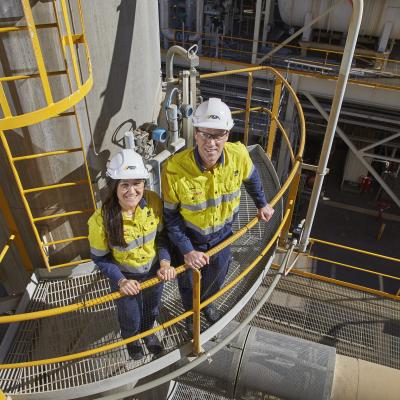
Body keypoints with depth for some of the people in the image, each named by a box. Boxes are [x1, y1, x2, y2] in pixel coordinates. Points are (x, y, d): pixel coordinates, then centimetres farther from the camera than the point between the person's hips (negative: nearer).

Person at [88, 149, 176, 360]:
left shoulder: (153, 202, -23)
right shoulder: (102, 219, -30)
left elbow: (162, 236, -8)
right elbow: (100, 258, -15)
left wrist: (165, 263, -19)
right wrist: (121, 281, -24)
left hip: (154, 270, 3)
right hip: (125, 278, -2)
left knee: (151, 310, 30)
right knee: (131, 319, 24)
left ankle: (148, 332, 66)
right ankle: (131, 339, 61)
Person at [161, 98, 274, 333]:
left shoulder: (239, 155, -25)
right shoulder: (175, 169, -34)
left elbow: (251, 178, 1)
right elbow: (170, 215, -20)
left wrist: (262, 204, 13)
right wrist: (187, 250, -22)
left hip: (222, 234, 3)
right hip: (189, 239, -3)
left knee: (216, 279, 31)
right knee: (189, 283, 25)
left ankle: (207, 304, 66)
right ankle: (191, 313, 60)